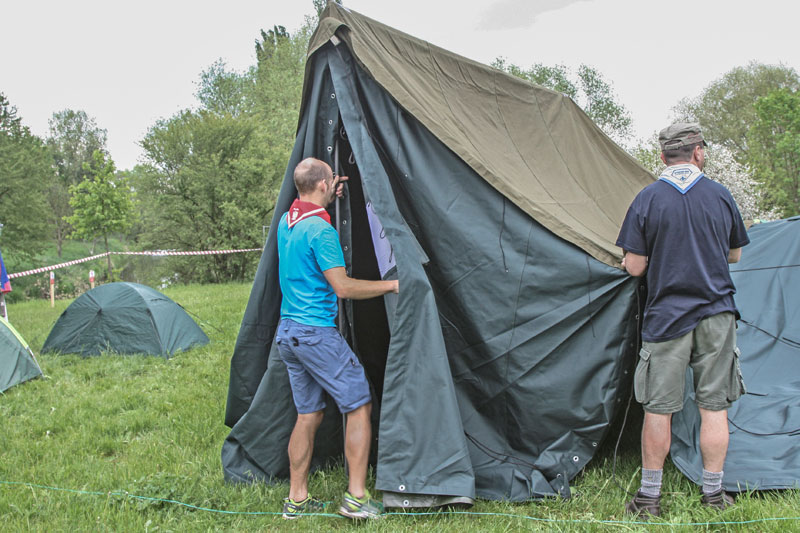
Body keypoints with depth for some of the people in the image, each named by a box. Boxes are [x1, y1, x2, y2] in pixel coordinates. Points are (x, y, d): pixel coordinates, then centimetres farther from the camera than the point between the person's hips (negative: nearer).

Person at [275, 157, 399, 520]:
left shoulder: (286, 223, 10)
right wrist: (393, 285, -12)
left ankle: (297, 499, 18)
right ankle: (356, 497, -1)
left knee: (308, 414, 14)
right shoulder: (320, 230, -17)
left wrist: (330, 200, 29)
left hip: (287, 333, 9)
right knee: (359, 406, 0)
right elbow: (343, 287, -20)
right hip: (317, 334, -9)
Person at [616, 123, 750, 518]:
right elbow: (734, 255, 15)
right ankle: (713, 494, 17)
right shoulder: (721, 196, 3)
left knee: (658, 409, 5)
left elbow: (634, 267, -7)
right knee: (714, 407, 9)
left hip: (666, 318, -2)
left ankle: (649, 497, 13)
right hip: (717, 315, 2)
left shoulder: (648, 199, -6)